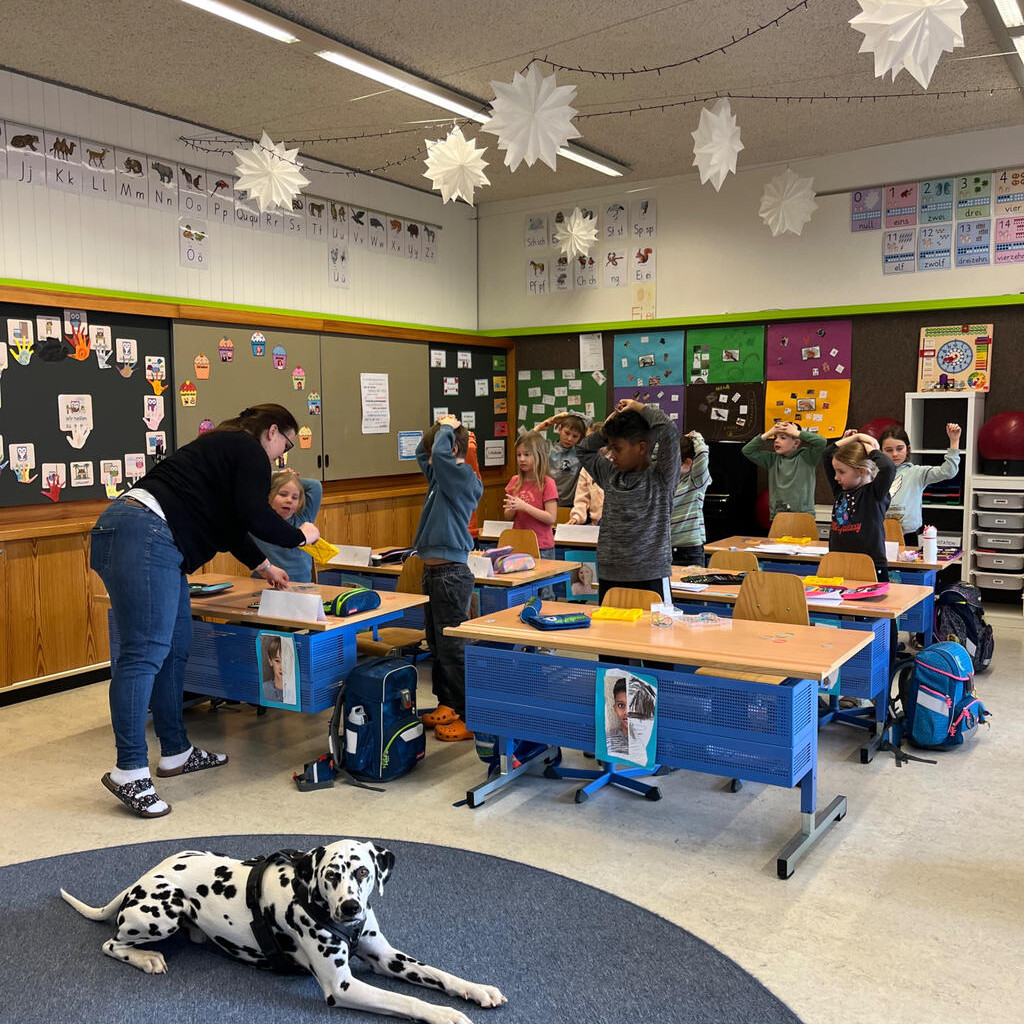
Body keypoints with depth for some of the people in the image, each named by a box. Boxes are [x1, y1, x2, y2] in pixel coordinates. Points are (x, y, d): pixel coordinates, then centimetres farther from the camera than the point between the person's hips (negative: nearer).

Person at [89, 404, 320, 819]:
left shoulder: (224, 446, 30)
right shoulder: (250, 451, 0)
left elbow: (228, 522, 39)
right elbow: (256, 517, -11)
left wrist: (263, 566, 47)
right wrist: (300, 536, 6)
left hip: (124, 532, 11)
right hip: (144, 535, -11)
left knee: (176, 647, 12)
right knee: (145, 652, -12)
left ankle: (175, 753, 19)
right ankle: (129, 772, -10)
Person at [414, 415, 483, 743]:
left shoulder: (463, 477, -13)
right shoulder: (443, 476, 13)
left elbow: (441, 453, -30)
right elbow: (422, 452, 29)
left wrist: (447, 429, -12)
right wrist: (442, 428, 14)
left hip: (451, 573, -10)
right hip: (433, 571, 10)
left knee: (452, 646, -6)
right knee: (436, 643, 16)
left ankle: (469, 716, 0)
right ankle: (446, 706, 27)